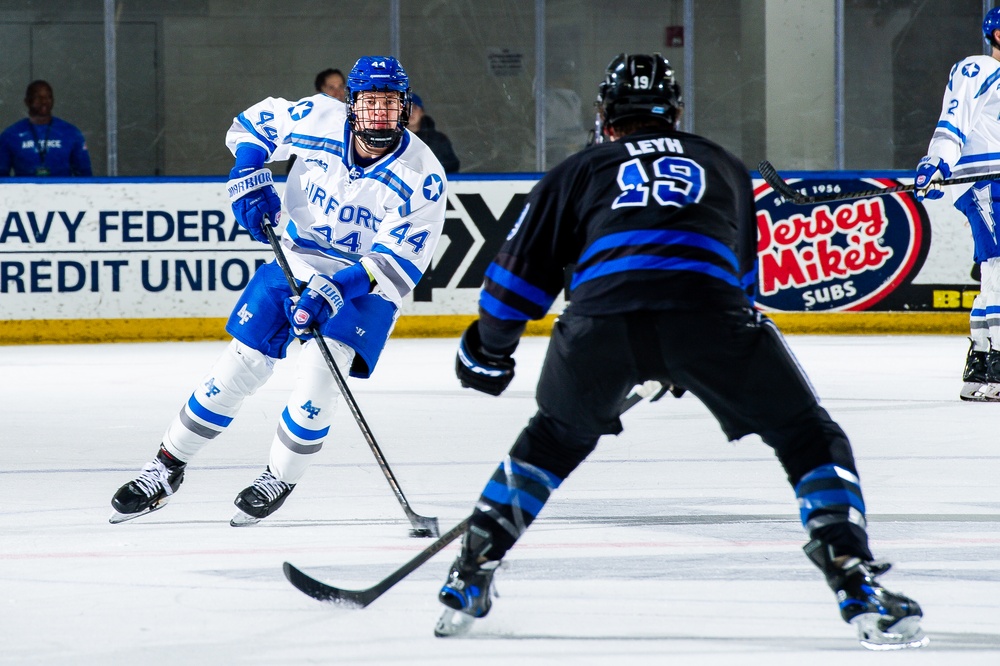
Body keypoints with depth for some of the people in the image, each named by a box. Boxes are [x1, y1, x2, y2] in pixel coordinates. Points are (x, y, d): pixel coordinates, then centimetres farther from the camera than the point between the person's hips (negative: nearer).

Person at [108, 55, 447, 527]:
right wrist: (248, 180, -11)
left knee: (319, 368, -23)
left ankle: (280, 478, -2)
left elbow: (400, 263, -24)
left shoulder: (423, 177, -22)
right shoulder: (318, 120, -15)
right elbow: (252, 125, 4)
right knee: (240, 364, -2)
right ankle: (167, 469, 12)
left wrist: (338, 290, -36)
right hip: (298, 259, 3)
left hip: (368, 284, -3)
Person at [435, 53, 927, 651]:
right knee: (811, 440, 14)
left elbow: (521, 272, 31)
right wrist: (687, 365, 57)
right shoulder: (723, 166, 35)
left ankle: (468, 582, 27)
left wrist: (489, 351, 48)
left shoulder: (578, 173, 30)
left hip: (601, 313, 1)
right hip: (706, 309, -1)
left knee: (554, 439, 29)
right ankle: (859, 588, -5)